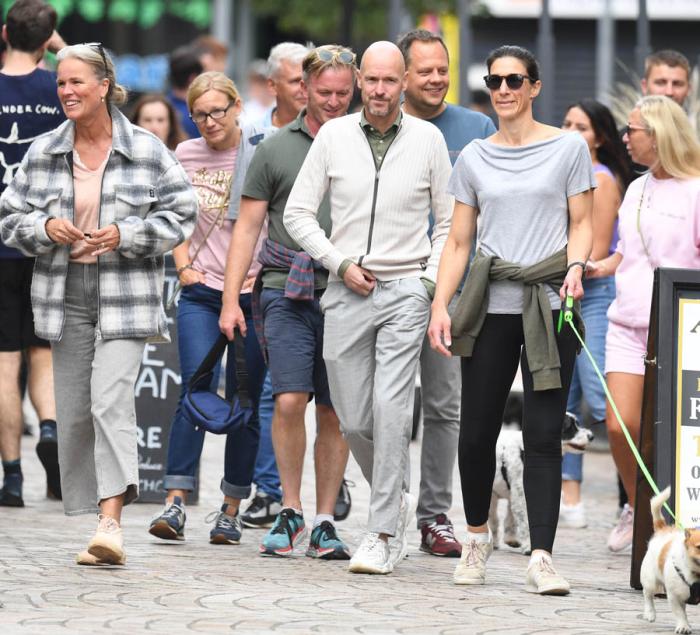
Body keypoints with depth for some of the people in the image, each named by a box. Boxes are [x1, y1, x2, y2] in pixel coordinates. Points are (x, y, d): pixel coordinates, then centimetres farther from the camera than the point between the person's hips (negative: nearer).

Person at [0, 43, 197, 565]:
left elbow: (181, 217, 1)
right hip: (65, 298, 4)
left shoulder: (146, 151, -1)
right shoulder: (43, 154, 7)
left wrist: (124, 235, -12)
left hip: (125, 299, -4)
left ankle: (111, 524, -23)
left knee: (111, 402, -17)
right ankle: (84, 514, 15)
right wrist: (45, 228, -8)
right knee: (73, 411, 5)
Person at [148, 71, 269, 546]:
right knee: (196, 394, -11)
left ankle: (232, 511, 10)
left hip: (252, 294, -2)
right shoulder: (185, 155, 7)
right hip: (201, 292, 2)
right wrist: (184, 267, 7)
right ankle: (175, 503, -13)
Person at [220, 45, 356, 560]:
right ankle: (290, 512, 3)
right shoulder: (276, 149, 7)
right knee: (290, 401, -12)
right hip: (288, 291, -1)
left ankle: (325, 523, 9)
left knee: (336, 415, 2)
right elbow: (248, 227, 8)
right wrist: (231, 299, 1)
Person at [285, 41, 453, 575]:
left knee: (391, 408, -14)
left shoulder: (427, 139, 2)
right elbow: (298, 212, 8)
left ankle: (384, 535, -10)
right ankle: (397, 497, 30)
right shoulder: (333, 136, 4)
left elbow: (449, 221, 9)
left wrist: (432, 281, -2)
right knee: (354, 418, 3)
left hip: (406, 290, -2)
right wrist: (340, 263, -3)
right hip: (347, 292, 2)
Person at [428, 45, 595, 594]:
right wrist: (440, 306, 0)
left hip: (549, 307, -2)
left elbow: (582, 223, 5)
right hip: (490, 308, 2)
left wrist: (575, 267, -16)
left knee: (543, 435, -7)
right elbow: (458, 243, 11)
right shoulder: (474, 158, 12)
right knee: (477, 433, 2)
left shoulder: (568, 148, 5)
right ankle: (478, 537, 25)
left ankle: (541, 558, -9)